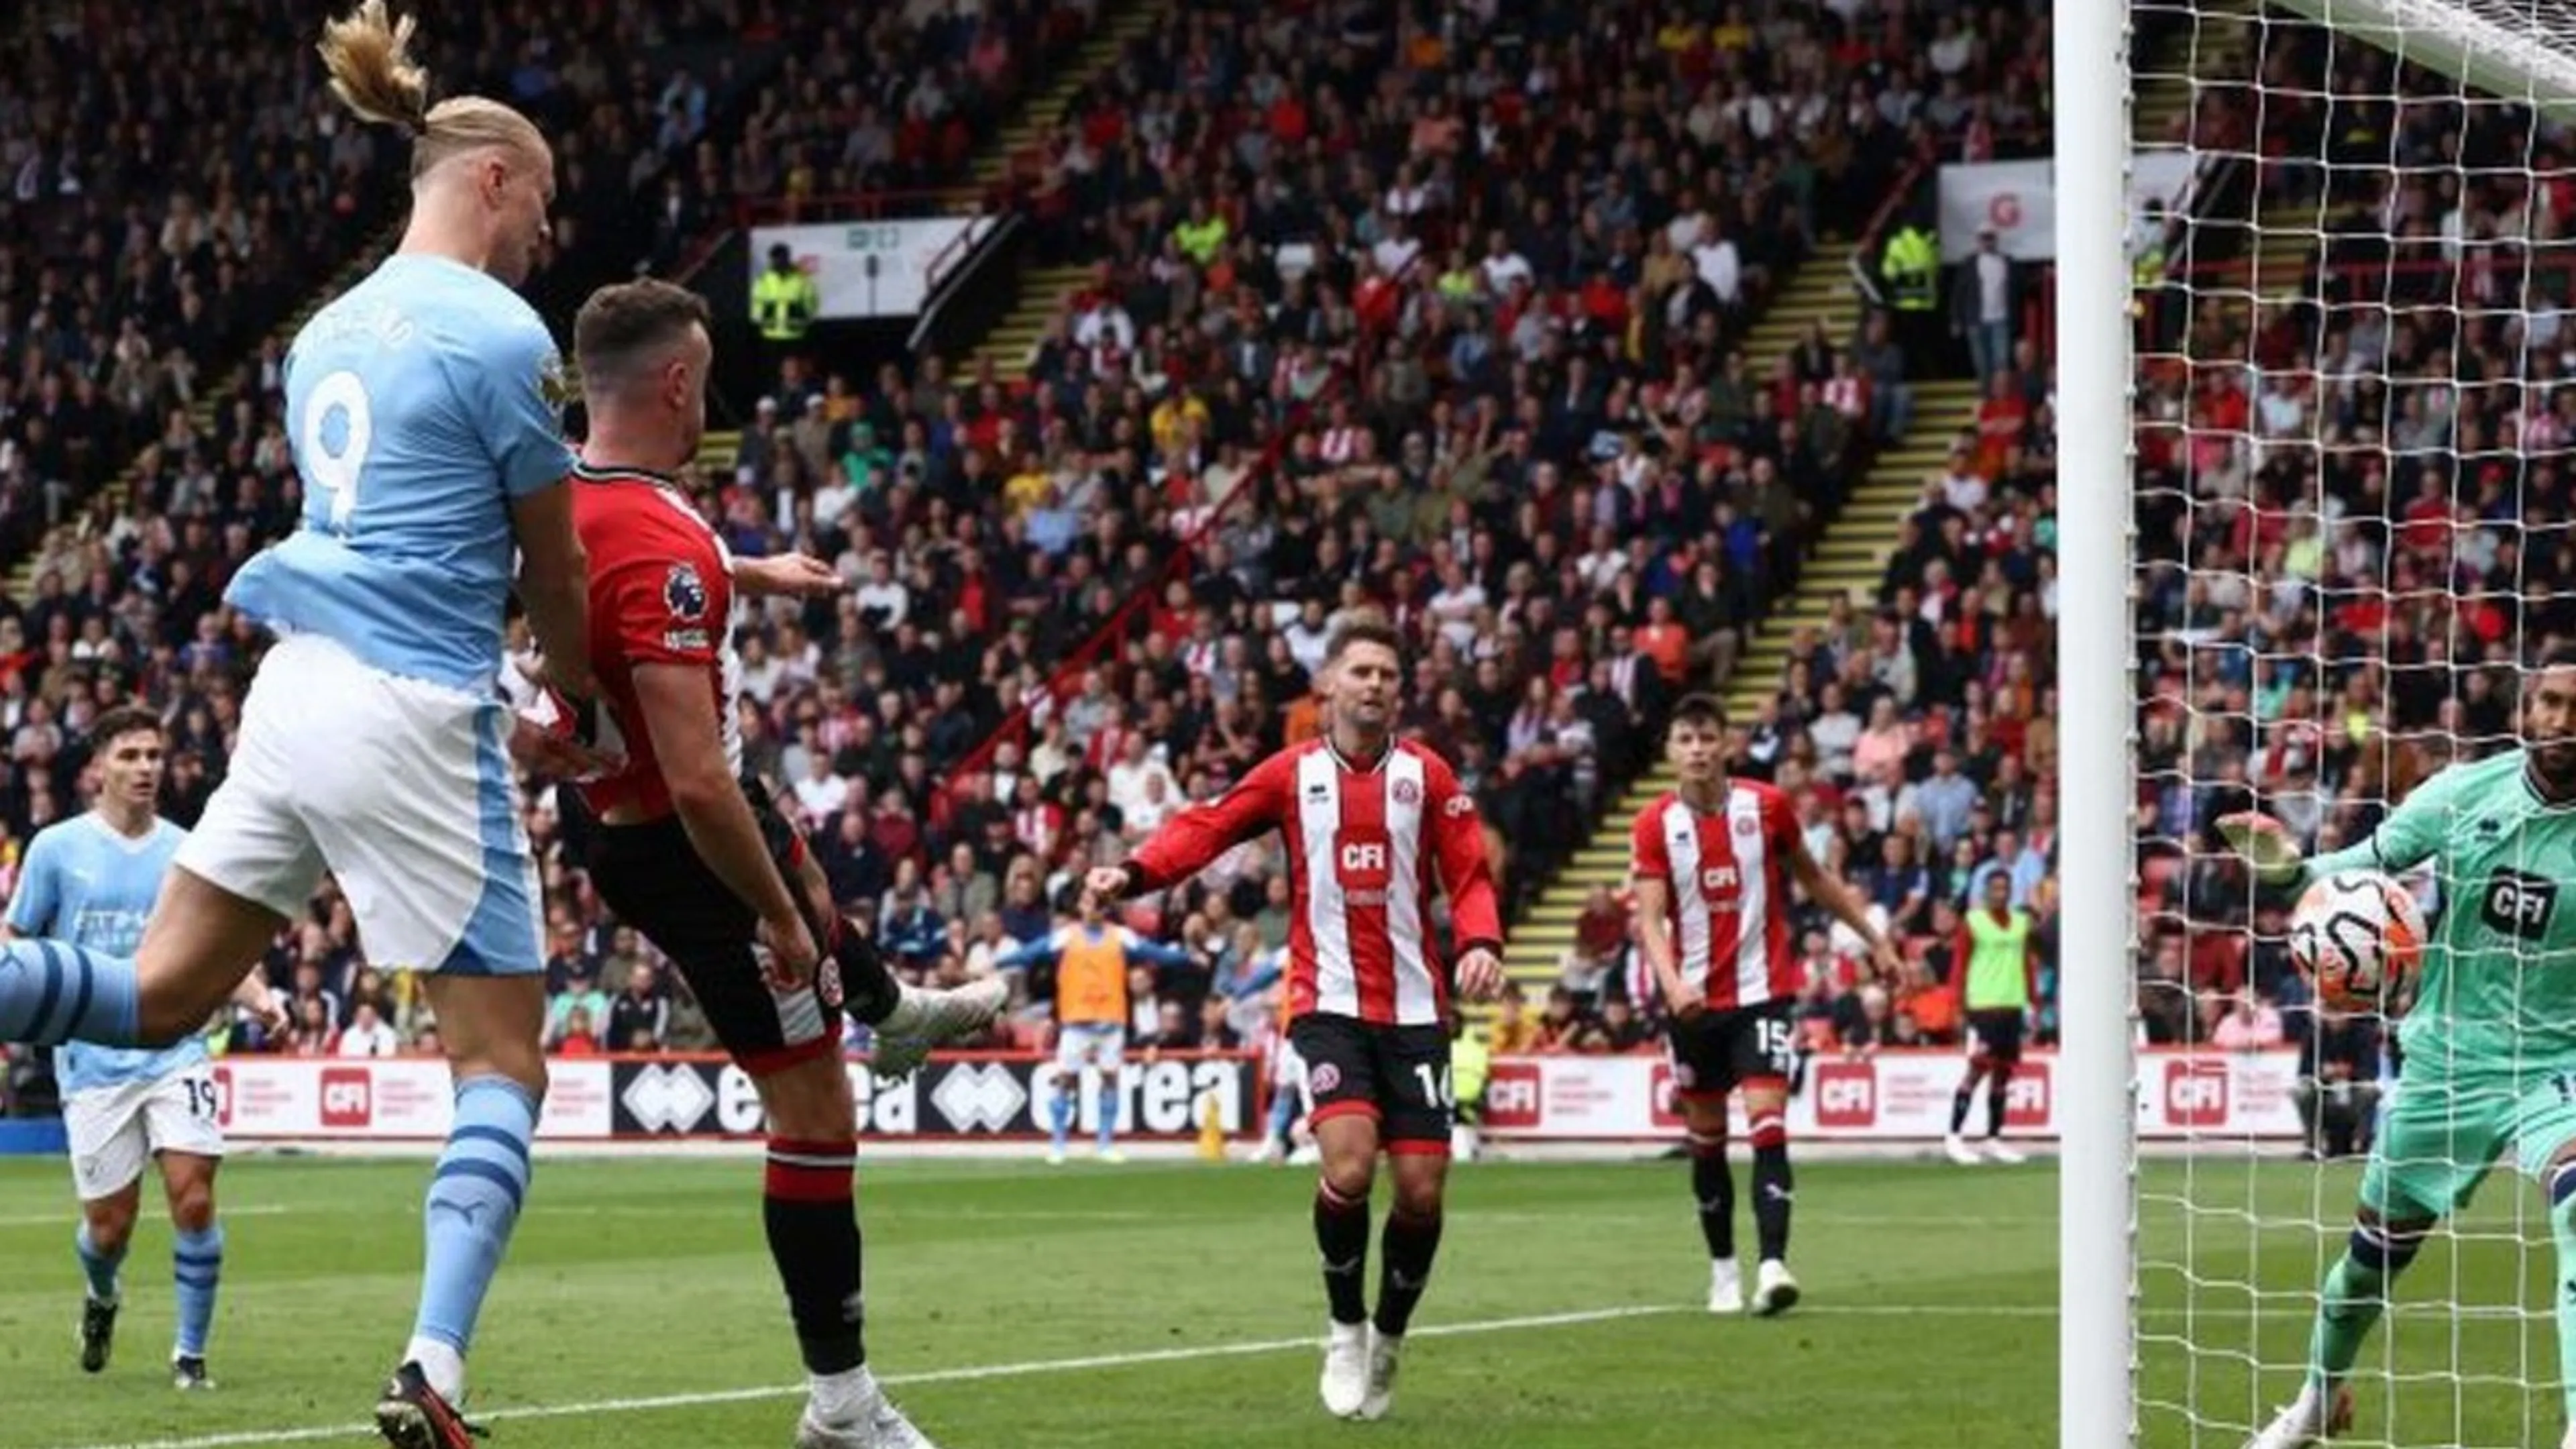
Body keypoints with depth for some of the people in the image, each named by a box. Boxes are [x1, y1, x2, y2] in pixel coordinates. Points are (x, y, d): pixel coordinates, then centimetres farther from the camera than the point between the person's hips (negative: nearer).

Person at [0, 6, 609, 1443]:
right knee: (504, 1067, 2)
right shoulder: (501, 336, -9)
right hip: (411, 725, -7)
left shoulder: (333, 330, 15)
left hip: (296, 683, 7)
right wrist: (587, 711, 18)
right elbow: (555, 574, 0)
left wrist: (496, 721, 23)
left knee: (155, 999, 12)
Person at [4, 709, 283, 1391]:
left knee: (193, 1198, -14)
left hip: (175, 1050, 1)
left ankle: (191, 1353, 0)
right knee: (110, 1224, 2)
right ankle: (102, 1298, 38)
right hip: (92, 1061, -1)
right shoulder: (57, 848, 2)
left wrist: (257, 998, -9)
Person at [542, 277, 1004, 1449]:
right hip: (684, 845, -9)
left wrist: (749, 574, 32)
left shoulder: (561, 495, -7)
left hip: (602, 809, 9)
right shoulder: (662, 551, -34)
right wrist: (780, 919, -24)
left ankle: (890, 1011, 73)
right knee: (816, 1115, 2)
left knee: (804, 881, 41)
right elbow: (698, 784, -35)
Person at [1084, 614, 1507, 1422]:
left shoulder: (1426, 776, 4)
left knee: (1421, 1188, -2)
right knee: (1349, 1162, -21)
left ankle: (1388, 1339, 23)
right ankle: (1345, 1332, 1)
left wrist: (1481, 944, -18)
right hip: (1328, 1000, -2)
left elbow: (1469, 875, 1)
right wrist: (1134, 874, -19)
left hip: (1413, 1007, 2)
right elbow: (1207, 828, -2)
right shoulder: (1293, 774, 3)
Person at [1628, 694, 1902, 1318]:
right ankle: (1722, 1270, 23)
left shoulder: (1767, 805, -2)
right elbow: (1650, 919, -11)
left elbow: (1814, 879, 13)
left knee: (1768, 1126, -15)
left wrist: (1874, 939, 16)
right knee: (1706, 1138, 9)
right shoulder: (1655, 825, -3)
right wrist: (1671, 982, -29)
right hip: (1693, 1002, 1)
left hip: (1763, 991, -1)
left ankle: (1772, 1266, -24)